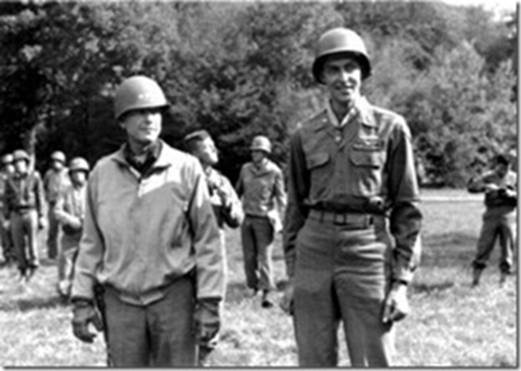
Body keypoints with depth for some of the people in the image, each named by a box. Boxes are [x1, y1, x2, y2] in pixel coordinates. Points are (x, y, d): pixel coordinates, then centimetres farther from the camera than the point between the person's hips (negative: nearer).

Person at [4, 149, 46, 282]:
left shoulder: (34, 177, 3)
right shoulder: (10, 180, 10)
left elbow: (40, 197, 3)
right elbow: (7, 200, 12)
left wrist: (41, 216, -1)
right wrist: (6, 219, 7)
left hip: (31, 212, -2)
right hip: (16, 215, 2)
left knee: (32, 242, -7)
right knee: (19, 245, 1)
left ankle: (33, 266, 9)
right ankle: (23, 272, 10)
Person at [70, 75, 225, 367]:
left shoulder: (186, 169, -3)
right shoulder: (103, 173, 4)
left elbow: (207, 240, -2)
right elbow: (91, 243, 10)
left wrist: (210, 302, -5)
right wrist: (82, 300, 5)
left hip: (174, 297, -2)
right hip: (120, 300, 2)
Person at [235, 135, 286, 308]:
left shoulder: (274, 172, -4)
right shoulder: (246, 169, 7)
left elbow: (280, 197, -2)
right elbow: (238, 191, 18)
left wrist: (281, 219, -10)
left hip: (264, 219, -4)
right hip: (247, 218, 4)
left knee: (264, 255, -9)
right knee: (249, 256, 7)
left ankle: (268, 292, -9)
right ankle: (253, 286, 21)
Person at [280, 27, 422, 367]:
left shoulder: (390, 128, 0)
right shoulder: (305, 135, 9)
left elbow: (407, 207, 0)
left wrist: (401, 281, -6)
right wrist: (292, 277, 11)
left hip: (368, 253, -3)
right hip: (314, 251, 3)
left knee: (374, 363, -2)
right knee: (313, 363, 6)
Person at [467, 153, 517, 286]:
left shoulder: (514, 178, 7)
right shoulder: (488, 176, 3)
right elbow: (471, 186, -9)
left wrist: (510, 194, -14)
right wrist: (486, 186, -24)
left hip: (508, 215, 1)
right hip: (492, 214, -1)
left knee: (508, 247, 1)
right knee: (484, 246, -4)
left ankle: (503, 279, 10)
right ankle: (475, 279, 1)